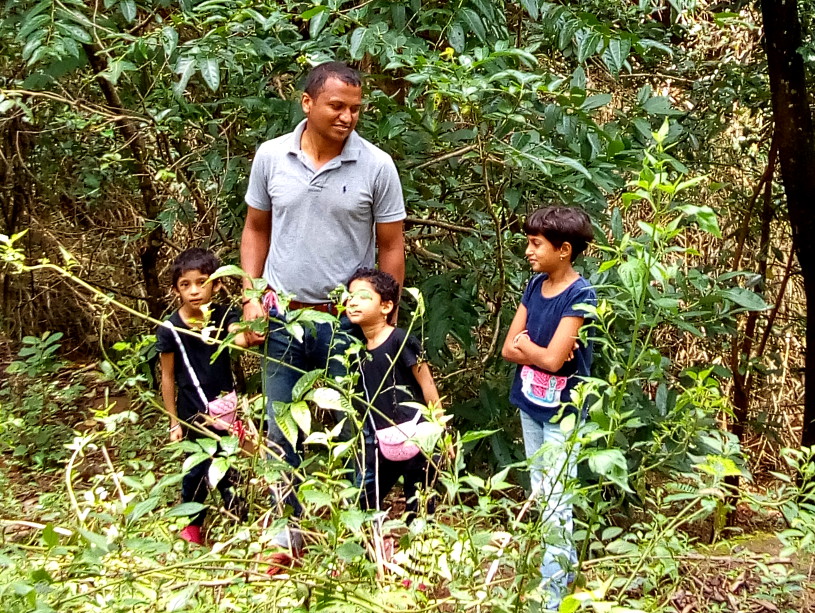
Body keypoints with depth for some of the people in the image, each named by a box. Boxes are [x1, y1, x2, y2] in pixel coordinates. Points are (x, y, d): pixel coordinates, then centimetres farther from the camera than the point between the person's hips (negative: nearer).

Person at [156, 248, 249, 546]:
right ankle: (191, 524, 31)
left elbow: (238, 336, -29)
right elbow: (168, 378, -4)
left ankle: (238, 515, 33)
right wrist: (174, 421, -2)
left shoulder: (223, 316, -7)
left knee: (226, 464, 15)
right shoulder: (170, 329, -12)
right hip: (194, 415, -1)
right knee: (198, 469, 10)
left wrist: (249, 336, -54)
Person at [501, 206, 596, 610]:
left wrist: (526, 344, -5)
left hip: (562, 411, -8)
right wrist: (538, 349, -15)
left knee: (556, 502, -5)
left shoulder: (579, 296, -17)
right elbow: (509, 348, 3)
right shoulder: (535, 286, 4)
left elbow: (552, 359, -23)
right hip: (530, 404, 8)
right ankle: (563, 564, 30)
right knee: (538, 494, 16)